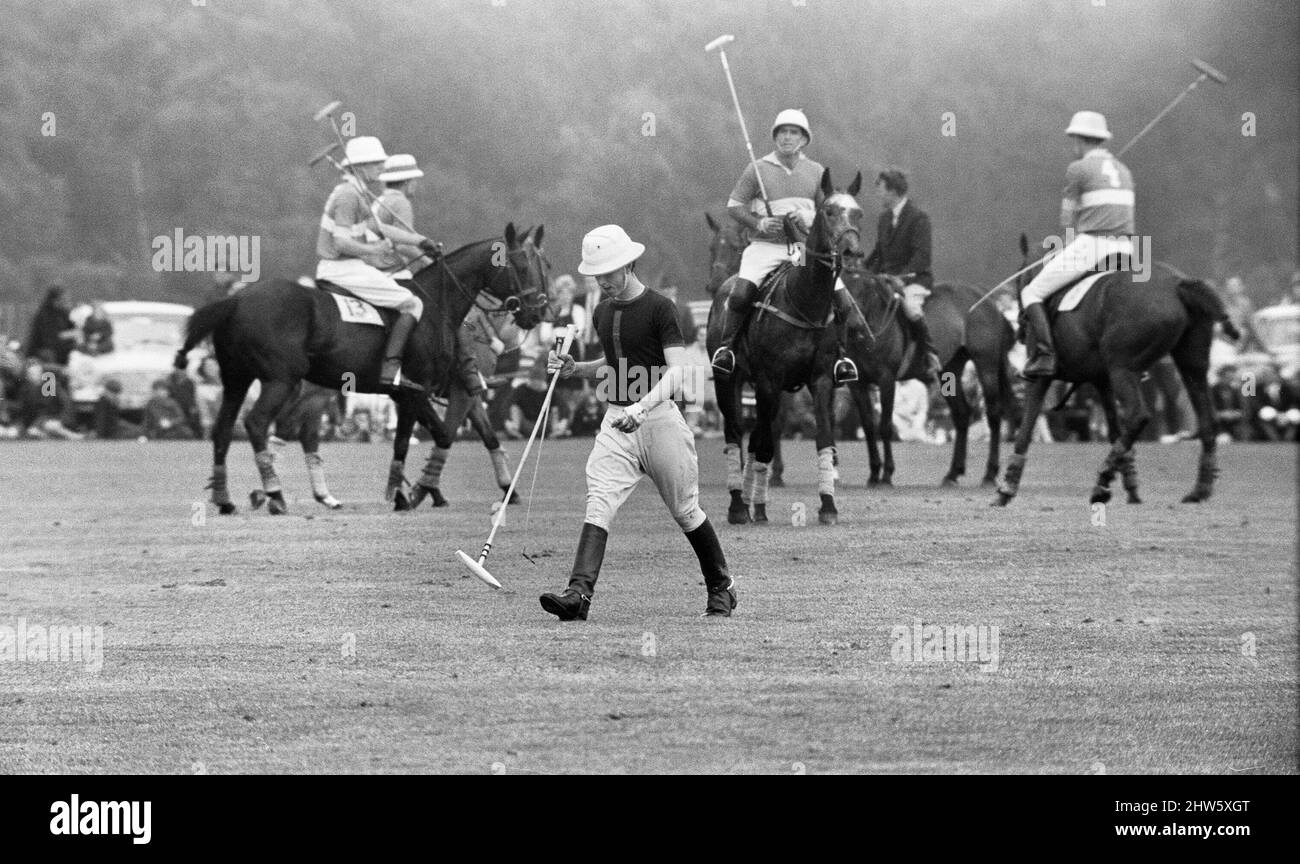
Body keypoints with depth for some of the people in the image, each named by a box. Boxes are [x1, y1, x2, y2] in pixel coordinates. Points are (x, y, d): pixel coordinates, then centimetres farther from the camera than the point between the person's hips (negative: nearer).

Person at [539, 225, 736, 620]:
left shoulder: (658, 308, -10)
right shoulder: (603, 312, 12)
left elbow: (676, 370, -18)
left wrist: (641, 406, -31)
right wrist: (576, 368, 9)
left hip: (658, 416, -6)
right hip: (616, 420, 6)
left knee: (685, 510, 5)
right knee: (598, 505, -12)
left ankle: (722, 588, 24)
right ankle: (578, 594, -24)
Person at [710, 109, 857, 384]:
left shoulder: (816, 172, 10)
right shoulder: (757, 169, 2)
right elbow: (734, 205, 5)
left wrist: (810, 220, -8)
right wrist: (759, 223, -12)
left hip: (806, 246, 2)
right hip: (765, 246, -2)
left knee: (844, 302, -11)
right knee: (740, 293, -29)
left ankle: (837, 353, 11)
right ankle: (727, 347, -9)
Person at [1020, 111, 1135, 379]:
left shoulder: (1078, 169, -3)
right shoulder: (1123, 170, 18)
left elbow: (1067, 219, 3)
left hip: (1089, 246, -7)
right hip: (1125, 249, 7)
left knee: (1031, 293, 2)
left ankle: (1044, 355, -14)